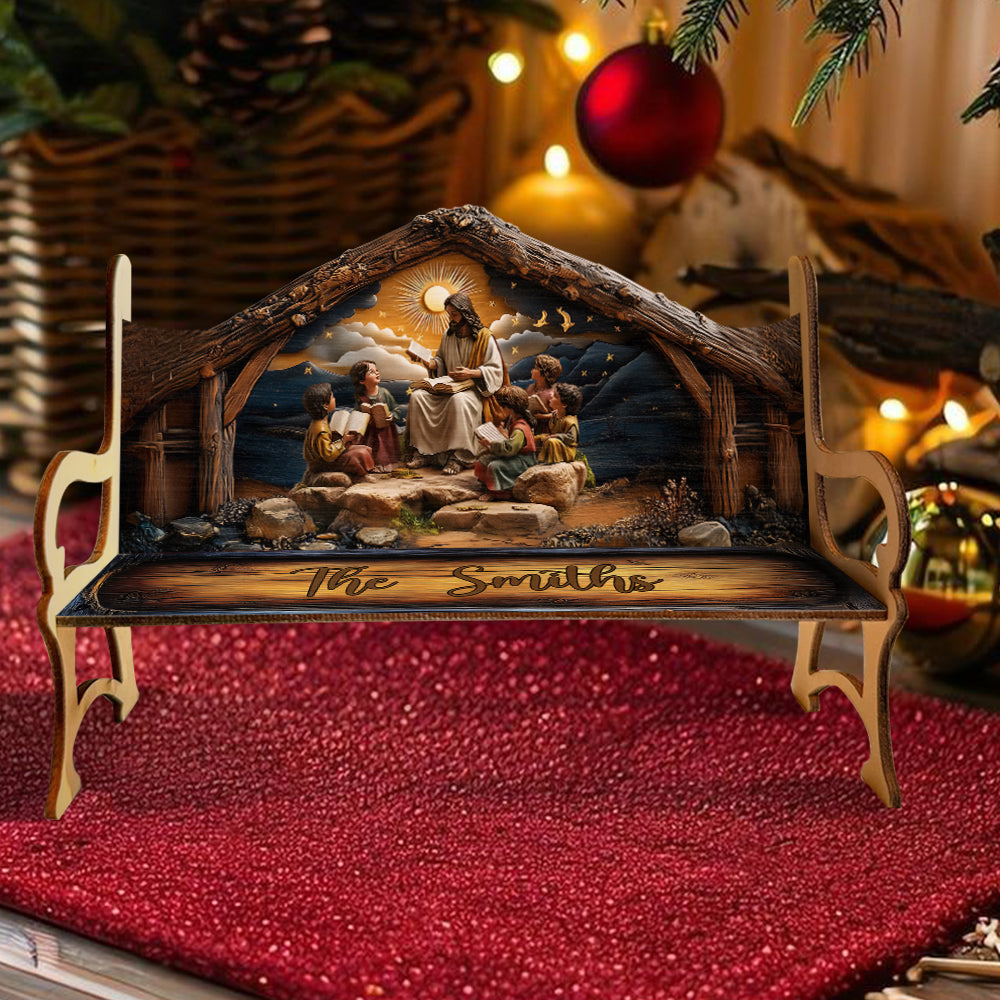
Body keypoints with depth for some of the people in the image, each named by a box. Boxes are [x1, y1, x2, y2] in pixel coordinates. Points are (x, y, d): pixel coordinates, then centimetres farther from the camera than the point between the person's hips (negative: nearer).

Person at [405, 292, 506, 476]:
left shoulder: (484, 337, -5)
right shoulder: (448, 336, 13)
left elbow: (495, 370, -7)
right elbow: (440, 360, 24)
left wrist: (471, 373, -21)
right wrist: (430, 363, 0)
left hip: (474, 389, -6)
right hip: (448, 385, 6)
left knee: (459, 400, -41)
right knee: (417, 396, -20)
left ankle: (457, 457, -39)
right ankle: (423, 452, -20)